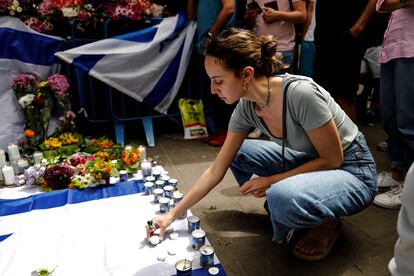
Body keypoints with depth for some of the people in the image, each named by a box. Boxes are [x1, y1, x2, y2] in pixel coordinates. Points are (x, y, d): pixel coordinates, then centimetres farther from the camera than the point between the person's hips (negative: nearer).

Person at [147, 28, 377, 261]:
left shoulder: (300, 93, -33)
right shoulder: (246, 108, -11)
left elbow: (332, 159, -20)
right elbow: (215, 172, -4)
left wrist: (272, 181, -18)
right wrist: (173, 214, -2)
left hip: (353, 171, -6)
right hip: (310, 160, 7)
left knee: (280, 197, -35)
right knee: (236, 152, 1)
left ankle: (328, 223, -2)